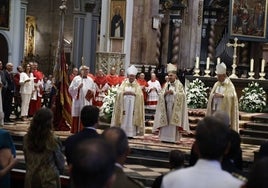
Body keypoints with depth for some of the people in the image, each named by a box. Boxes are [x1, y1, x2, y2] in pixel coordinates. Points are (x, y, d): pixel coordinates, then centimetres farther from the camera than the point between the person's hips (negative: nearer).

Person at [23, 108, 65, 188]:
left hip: (31, 177, 4)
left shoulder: (27, 138, -6)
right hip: (49, 178, -4)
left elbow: (26, 159, 6)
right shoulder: (52, 140, -17)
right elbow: (60, 161, -5)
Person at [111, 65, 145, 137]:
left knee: (131, 119, -5)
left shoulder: (137, 85, 9)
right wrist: (124, 93, -15)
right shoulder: (124, 83, 10)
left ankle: (131, 133, -4)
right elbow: (119, 93, 1)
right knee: (124, 119, -3)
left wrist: (134, 94, -15)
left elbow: (140, 95, -1)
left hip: (133, 105, 0)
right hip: (124, 104, 0)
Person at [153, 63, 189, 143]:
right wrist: (165, 93, -8)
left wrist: (173, 92, -13)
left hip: (174, 107, -4)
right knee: (165, 122, 1)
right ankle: (165, 137, 4)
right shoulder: (166, 84, 15)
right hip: (166, 106, 5)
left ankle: (172, 138, -4)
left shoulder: (179, 85, 2)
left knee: (173, 122, -6)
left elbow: (182, 95, -8)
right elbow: (160, 95, 12)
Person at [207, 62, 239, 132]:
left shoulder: (229, 85, -4)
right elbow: (211, 96, 15)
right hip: (214, 110, 5)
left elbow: (230, 95, -20)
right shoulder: (216, 85, 14)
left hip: (224, 111, -5)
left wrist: (221, 95, -32)